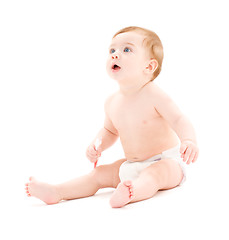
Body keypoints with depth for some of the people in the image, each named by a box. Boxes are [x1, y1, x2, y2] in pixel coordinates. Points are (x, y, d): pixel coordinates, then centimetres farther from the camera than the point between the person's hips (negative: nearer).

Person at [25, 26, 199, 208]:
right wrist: (96, 146, 1)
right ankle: (55, 192, -5)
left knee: (152, 175, -37)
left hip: (165, 162, -7)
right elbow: (110, 131, 21)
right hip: (132, 165, 8)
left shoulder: (154, 96, -17)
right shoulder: (112, 103, 4)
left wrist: (189, 141, -41)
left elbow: (179, 120, -21)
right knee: (99, 174, -1)